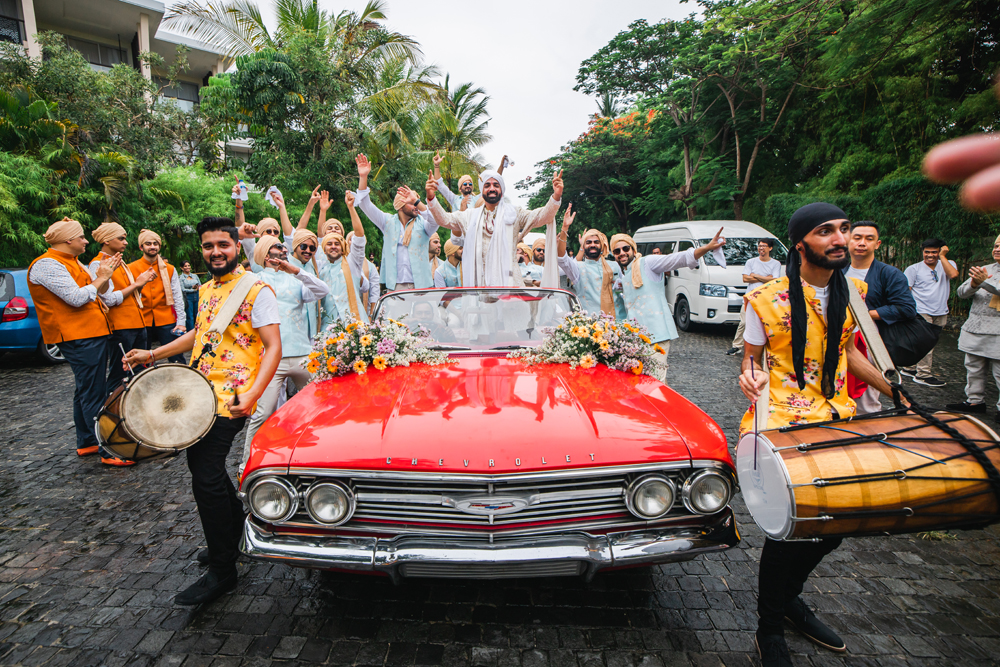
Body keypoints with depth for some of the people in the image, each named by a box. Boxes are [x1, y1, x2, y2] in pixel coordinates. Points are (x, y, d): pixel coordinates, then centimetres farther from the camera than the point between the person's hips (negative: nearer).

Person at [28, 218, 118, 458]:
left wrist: (106, 275, 5)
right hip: (77, 337, -10)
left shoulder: (74, 262, 18)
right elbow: (77, 298, -20)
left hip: (93, 332, 10)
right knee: (94, 394, -10)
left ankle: (86, 442, 26)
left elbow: (96, 294, 20)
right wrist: (101, 278, -8)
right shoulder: (47, 264, -11)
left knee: (86, 390, 16)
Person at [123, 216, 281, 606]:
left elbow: (273, 347, -17)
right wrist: (153, 354, 21)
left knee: (206, 477, -10)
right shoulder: (207, 289, 15)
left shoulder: (256, 290, -11)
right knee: (202, 464, 18)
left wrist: (252, 394, -29)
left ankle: (222, 571, 5)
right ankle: (236, 535, 38)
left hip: (230, 400, -9)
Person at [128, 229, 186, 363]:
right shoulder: (131, 269, 3)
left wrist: (181, 321, -1)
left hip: (166, 322, 1)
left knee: (177, 361, -3)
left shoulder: (169, 269, 8)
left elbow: (177, 297, 5)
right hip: (142, 322, 0)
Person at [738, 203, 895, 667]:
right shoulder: (767, 300, -12)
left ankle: (788, 598, 42)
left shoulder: (852, 291, 5)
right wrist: (750, 376, -23)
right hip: (782, 424, -6)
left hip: (836, 420, 6)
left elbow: (846, 350, 18)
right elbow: (751, 358, -2)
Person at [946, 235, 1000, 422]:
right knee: (973, 369, 12)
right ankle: (975, 401, 23)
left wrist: (984, 281, -31)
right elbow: (961, 292, 5)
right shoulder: (984, 269, 14)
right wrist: (973, 284, -15)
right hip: (974, 330, 5)